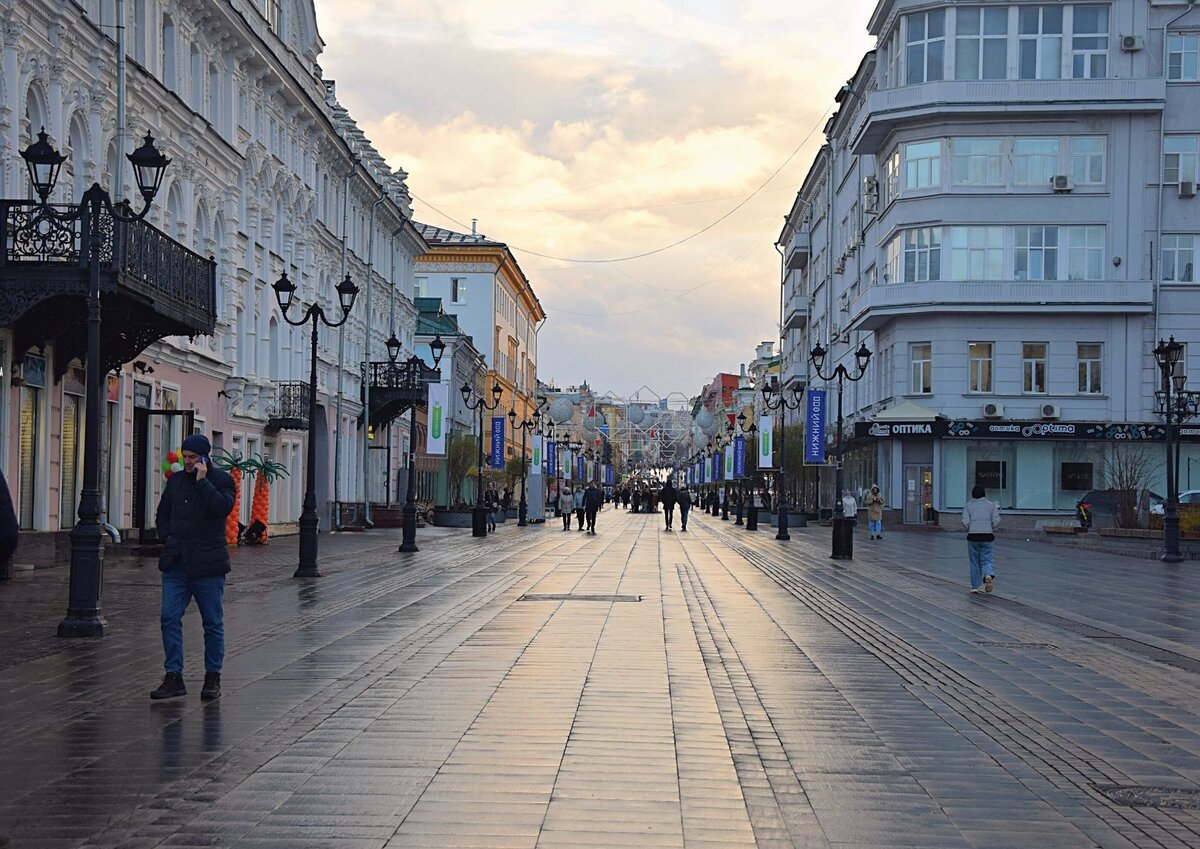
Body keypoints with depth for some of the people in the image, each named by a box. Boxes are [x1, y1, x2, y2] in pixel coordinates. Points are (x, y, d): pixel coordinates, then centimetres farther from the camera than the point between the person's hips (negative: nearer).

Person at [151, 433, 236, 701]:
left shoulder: (222, 480, -1)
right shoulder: (175, 481, 13)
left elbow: (222, 507, -21)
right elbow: (162, 514, 22)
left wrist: (203, 481, -16)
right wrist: (167, 538, 6)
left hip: (208, 565, -4)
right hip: (176, 564, 4)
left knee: (213, 623, 4)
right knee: (170, 618, -5)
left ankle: (213, 678, 14)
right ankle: (173, 677, -1)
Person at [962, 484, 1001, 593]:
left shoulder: (968, 506, 0)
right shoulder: (991, 505, 3)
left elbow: (965, 523, -7)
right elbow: (996, 521, -3)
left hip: (973, 536, 0)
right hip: (987, 536, 0)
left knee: (974, 563, 10)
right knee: (986, 560, 7)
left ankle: (975, 586, 13)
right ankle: (989, 575, -24)